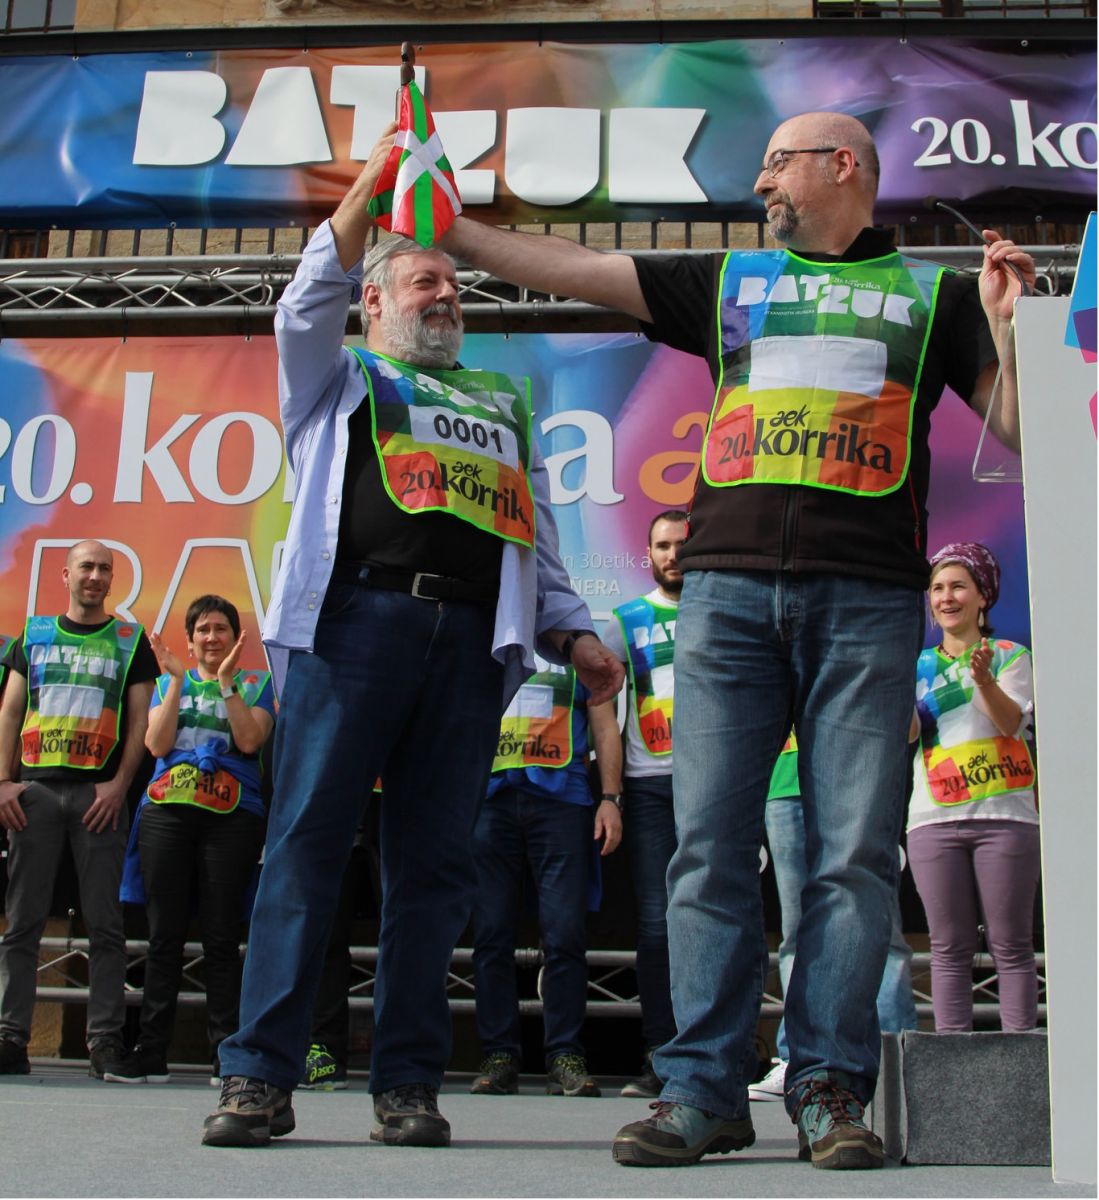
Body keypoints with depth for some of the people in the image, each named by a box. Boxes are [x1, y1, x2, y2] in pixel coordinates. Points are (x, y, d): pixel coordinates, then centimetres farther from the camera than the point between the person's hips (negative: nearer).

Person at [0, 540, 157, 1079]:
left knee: (104, 922, -2)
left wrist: (119, 784, -7)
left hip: (99, 792, -1)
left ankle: (105, 1041, 2)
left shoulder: (130, 640, 11)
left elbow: (139, 719, 5)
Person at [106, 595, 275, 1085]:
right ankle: (150, 1053, 7)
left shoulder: (255, 684, 10)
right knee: (165, 934, 2)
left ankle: (226, 1054, 2)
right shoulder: (169, 682, 17)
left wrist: (226, 682, -9)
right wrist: (176, 681, -1)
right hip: (166, 811, 2)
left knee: (221, 938, -3)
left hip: (233, 818, -2)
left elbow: (250, 741, -7)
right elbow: (156, 744, 2)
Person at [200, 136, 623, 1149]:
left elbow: (537, 537, 24)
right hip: (354, 616, -3)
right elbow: (311, 300, 3)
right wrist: (383, 171, 1)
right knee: (307, 840, -9)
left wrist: (573, 632, 9)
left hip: (472, 637, 3)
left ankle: (408, 1083, 4)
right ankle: (261, 1075, -5)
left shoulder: (505, 403, 31)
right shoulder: (339, 378, 24)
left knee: (434, 863, 0)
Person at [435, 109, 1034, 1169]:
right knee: (709, 846, -3)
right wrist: (453, 228, 19)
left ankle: (829, 1090, 6)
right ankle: (703, 1089, 4)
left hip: (867, 598, -1)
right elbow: (571, 270, 21)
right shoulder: (726, 281, 22)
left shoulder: (930, 292, 18)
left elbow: (1015, 429, 13)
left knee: (853, 853, -3)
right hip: (728, 585, 2)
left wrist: (1006, 325, -2)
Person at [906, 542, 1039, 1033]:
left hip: (1004, 814, -1)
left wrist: (984, 679, -25)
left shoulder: (1011, 656, 10)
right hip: (934, 820, 2)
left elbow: (1012, 722, -6)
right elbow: (907, 732, 2)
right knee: (950, 948, 0)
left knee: (1011, 946, -3)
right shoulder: (919, 665, 16)